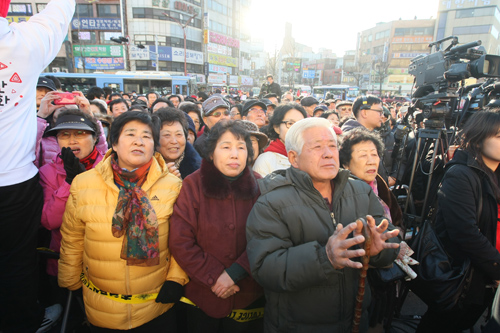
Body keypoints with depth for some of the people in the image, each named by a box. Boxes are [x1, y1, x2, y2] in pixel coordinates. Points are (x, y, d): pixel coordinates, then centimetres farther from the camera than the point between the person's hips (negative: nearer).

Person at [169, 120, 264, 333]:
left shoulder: (259, 187, -5)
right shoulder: (193, 185, -9)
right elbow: (180, 242, -11)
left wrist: (234, 273, -16)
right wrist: (213, 278, -14)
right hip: (202, 297, -1)